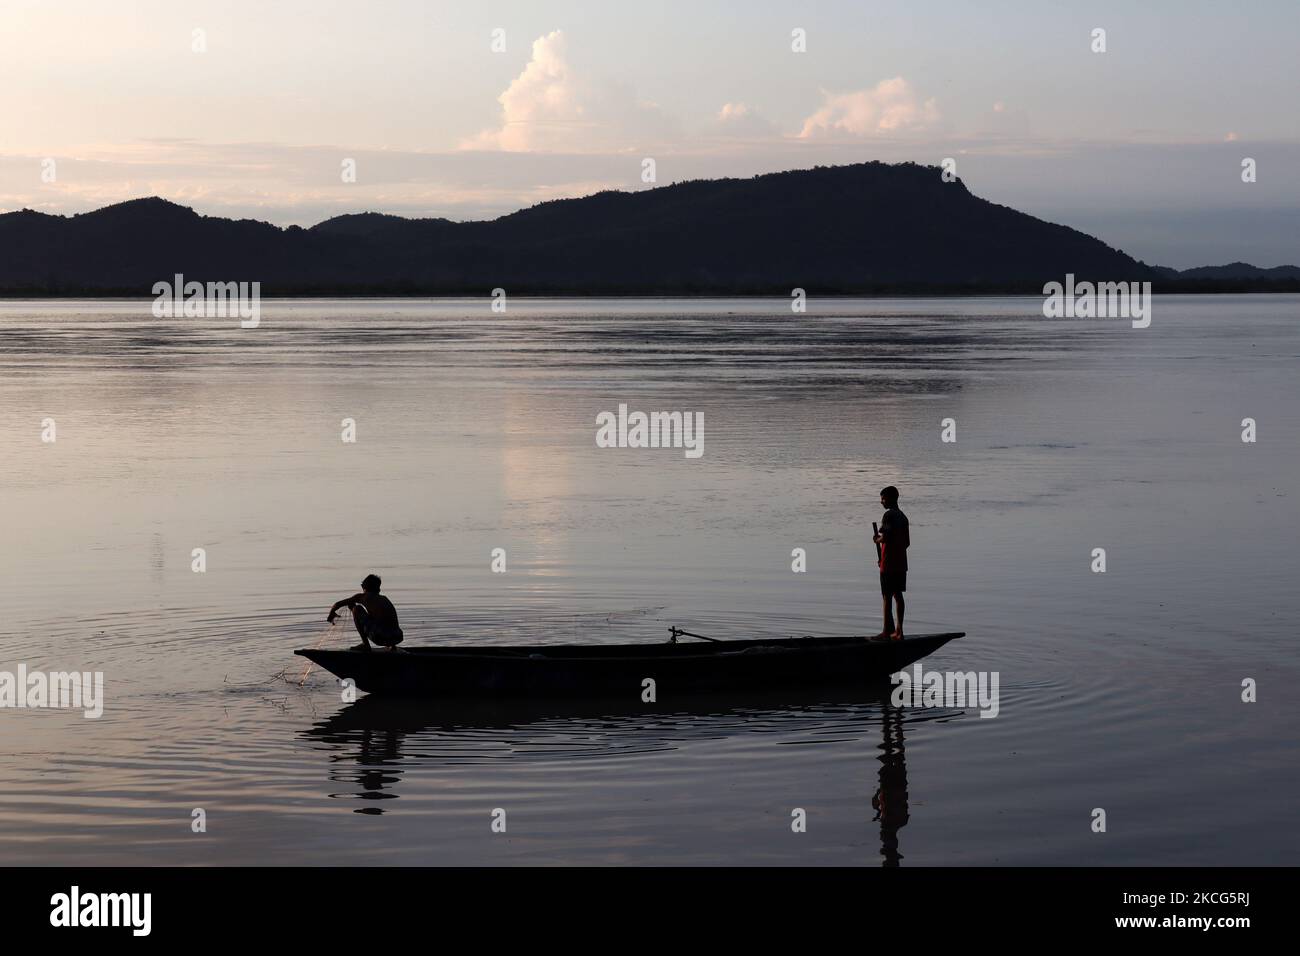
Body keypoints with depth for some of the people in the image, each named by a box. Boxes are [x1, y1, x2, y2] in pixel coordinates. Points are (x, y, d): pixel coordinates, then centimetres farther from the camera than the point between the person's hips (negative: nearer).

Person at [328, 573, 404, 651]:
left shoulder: (362, 596, 12)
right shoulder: (384, 599, 26)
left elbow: (337, 604, 14)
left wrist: (331, 614, 36)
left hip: (380, 637, -6)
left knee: (356, 608, 12)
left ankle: (365, 644, 9)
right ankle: (392, 646, 18)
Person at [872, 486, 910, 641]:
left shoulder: (889, 515, -13)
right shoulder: (903, 517, 14)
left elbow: (886, 537, -23)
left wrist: (877, 540, -3)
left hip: (889, 564, -8)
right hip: (901, 563, 8)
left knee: (887, 597, -5)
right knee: (898, 595, 11)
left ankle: (887, 632, -5)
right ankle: (898, 631, 13)